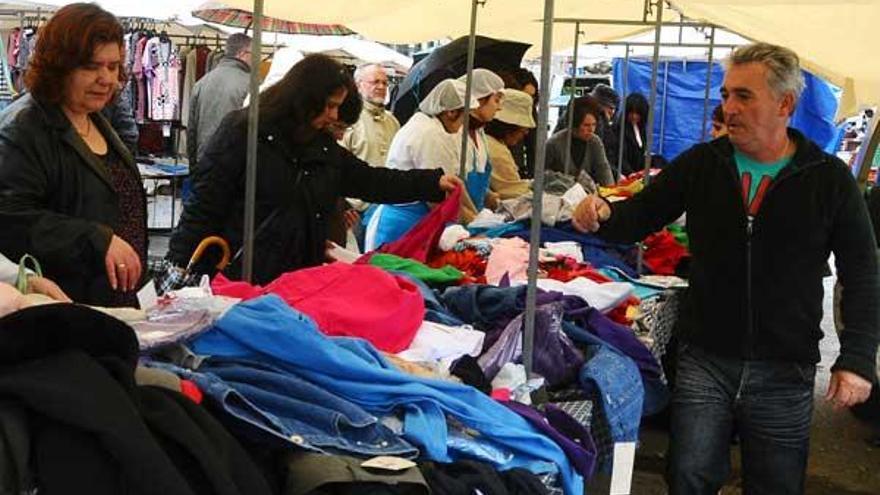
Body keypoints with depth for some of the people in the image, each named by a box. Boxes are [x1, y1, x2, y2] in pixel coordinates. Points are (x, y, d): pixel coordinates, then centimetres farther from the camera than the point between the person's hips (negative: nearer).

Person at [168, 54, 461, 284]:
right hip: (239, 276, -6)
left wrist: (434, 183, 11)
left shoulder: (324, 146, 11)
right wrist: (179, 265, -13)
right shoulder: (243, 130, -9)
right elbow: (205, 202, -10)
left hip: (299, 280, 6)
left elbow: (372, 182, 15)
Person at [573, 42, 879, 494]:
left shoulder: (829, 179, -4)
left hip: (784, 372, -1)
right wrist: (603, 216, -19)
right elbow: (640, 217, 4)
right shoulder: (700, 164, 1)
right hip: (705, 359, 1)